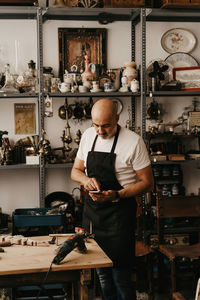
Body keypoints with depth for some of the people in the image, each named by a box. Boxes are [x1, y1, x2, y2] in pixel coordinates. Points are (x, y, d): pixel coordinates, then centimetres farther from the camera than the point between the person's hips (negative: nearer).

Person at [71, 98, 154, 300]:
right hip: (91, 210, 5)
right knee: (101, 273, 14)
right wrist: (85, 179, -9)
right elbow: (75, 171, 15)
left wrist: (116, 195, -21)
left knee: (120, 275, -4)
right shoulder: (88, 135, 5)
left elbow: (147, 183, -8)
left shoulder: (133, 142, -12)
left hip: (119, 213, -5)